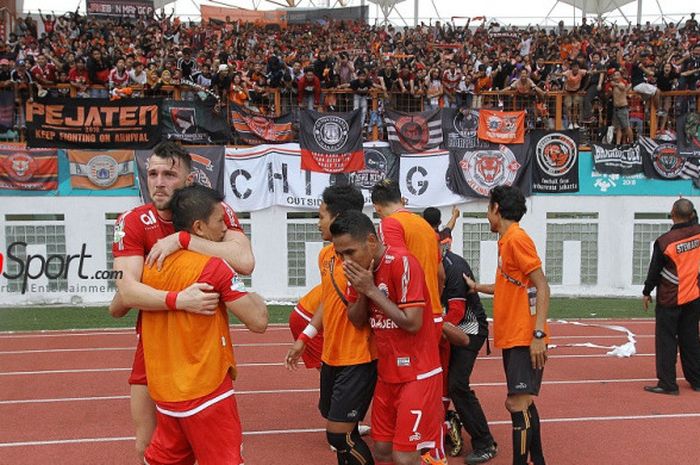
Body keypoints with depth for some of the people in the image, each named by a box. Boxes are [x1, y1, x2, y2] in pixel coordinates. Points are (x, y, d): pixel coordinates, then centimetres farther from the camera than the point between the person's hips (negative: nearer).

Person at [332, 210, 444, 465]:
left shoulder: (402, 263, -20)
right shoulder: (360, 268, 3)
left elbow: (412, 323, -24)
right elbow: (357, 321, 7)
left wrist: (372, 290, -20)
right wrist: (360, 291, -12)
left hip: (417, 374, -7)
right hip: (386, 374, 7)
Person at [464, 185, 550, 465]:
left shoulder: (516, 238, -13)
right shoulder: (507, 240, 14)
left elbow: (541, 287, -17)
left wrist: (539, 334, -23)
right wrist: (477, 287, 30)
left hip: (524, 339, -10)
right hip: (512, 337, 10)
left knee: (517, 404, -9)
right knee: (521, 403, 15)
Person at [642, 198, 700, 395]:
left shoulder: (665, 241, -17)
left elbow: (655, 270, -8)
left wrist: (647, 292, 4)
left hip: (670, 299, -5)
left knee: (666, 340, 1)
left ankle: (667, 384, 3)